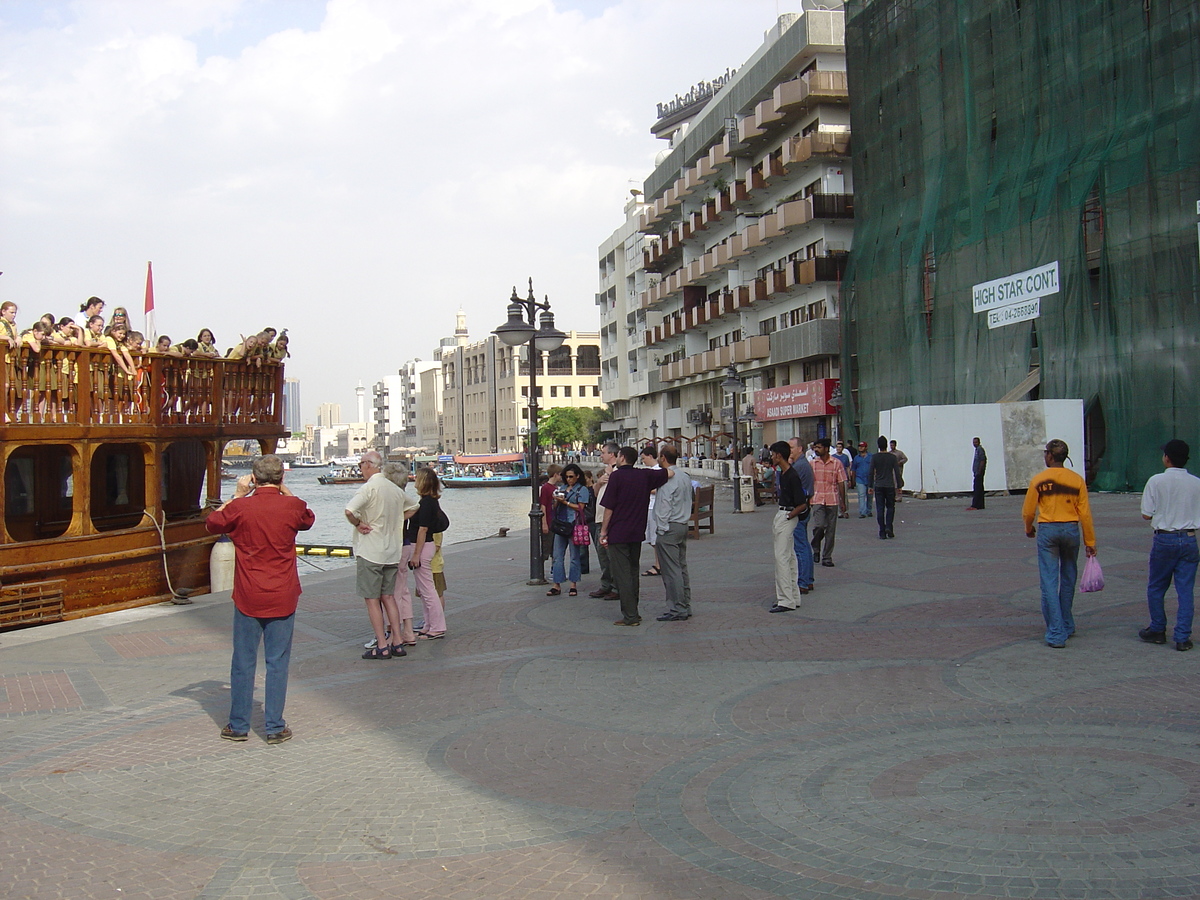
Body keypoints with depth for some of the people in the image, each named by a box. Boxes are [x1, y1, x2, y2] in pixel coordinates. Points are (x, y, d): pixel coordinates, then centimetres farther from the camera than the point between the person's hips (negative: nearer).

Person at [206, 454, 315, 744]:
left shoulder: (240, 508, -9)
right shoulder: (292, 506, -7)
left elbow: (211, 524, 11)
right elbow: (308, 520, 17)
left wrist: (237, 494, 11)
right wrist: (284, 491, 14)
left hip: (248, 598, 0)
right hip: (283, 598, 0)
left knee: (243, 662, 9)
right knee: (278, 662, 6)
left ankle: (238, 726, 17)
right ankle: (275, 727, 10)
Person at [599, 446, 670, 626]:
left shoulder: (616, 476, -9)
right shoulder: (644, 475, 5)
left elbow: (609, 507, -10)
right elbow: (670, 473, 4)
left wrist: (603, 531, -4)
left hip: (618, 533, -6)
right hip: (637, 533, 6)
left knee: (622, 574, -3)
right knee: (633, 572, 16)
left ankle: (630, 616, -5)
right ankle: (633, 613, 20)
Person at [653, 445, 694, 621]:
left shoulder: (666, 478, -16)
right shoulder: (685, 477, 11)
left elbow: (664, 506, -19)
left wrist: (661, 529, -14)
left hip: (669, 528, -9)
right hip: (683, 525, 9)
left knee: (671, 570, -5)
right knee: (682, 567, 14)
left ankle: (676, 610, -4)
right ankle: (685, 606, 18)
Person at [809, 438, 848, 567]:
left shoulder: (837, 463, -1)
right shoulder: (813, 463, 4)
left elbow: (841, 483, 3)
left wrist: (843, 502, 3)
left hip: (832, 500, 0)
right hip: (817, 500, 0)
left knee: (831, 530, 4)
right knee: (819, 525, -15)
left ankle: (827, 557, 13)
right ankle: (816, 549, 10)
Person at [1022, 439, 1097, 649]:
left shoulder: (1039, 480, -5)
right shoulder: (1076, 480, -2)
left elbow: (1028, 511, 1)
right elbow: (1085, 513, -1)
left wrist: (1028, 529, 22)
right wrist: (1090, 542, 6)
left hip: (1047, 530, -2)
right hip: (1071, 530, 2)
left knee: (1049, 582, -1)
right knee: (1068, 579, 19)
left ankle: (1056, 634, -6)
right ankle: (1067, 625, 31)